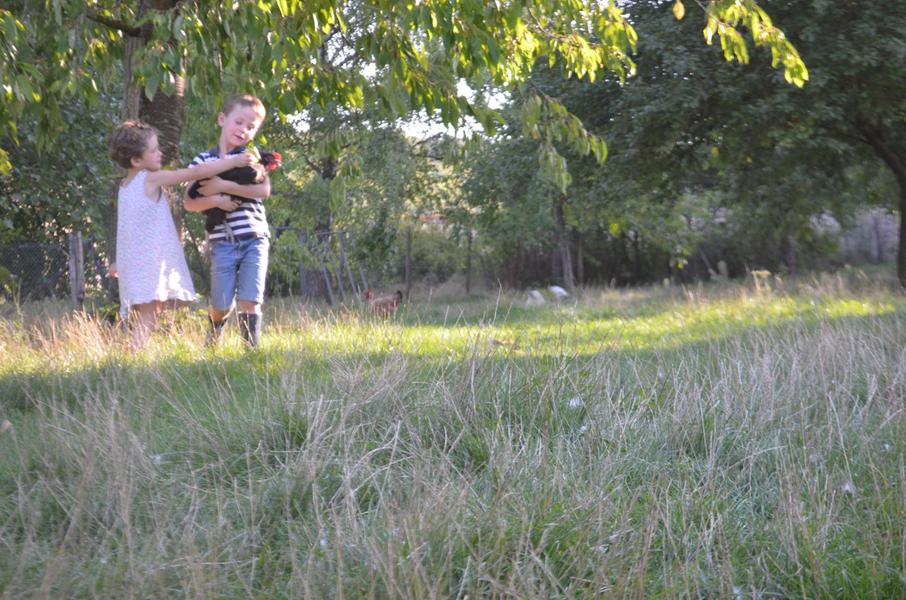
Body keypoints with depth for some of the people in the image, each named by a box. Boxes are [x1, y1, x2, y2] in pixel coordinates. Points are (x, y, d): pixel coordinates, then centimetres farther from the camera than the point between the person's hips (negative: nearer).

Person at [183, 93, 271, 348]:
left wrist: (223, 186, -17)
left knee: (250, 300, -9)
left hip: (254, 239, 0)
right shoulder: (203, 161, 5)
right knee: (222, 305, 5)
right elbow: (188, 202, 0)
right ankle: (212, 344, 33)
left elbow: (264, 189, -11)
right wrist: (214, 200, -19)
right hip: (222, 243, 0)